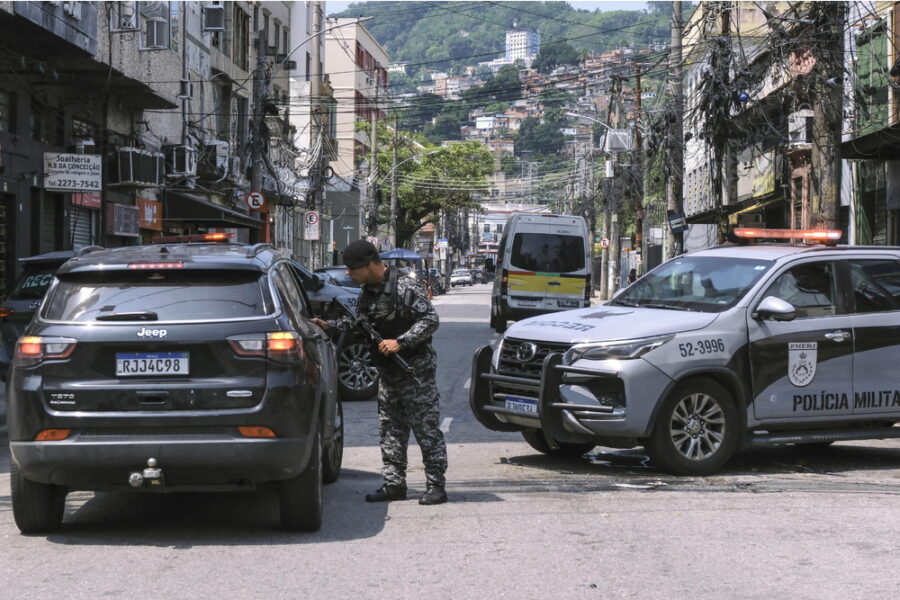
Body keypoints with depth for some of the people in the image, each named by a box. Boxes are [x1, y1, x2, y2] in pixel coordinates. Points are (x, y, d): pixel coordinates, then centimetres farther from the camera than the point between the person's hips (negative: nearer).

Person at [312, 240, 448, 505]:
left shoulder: (406, 288, -15)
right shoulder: (367, 292, 10)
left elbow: (430, 319, -17)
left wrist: (400, 342, -22)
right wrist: (330, 325, 11)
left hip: (416, 371, -8)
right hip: (388, 374, 8)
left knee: (426, 429, -5)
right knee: (390, 431, 10)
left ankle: (436, 485, -1)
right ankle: (394, 483, 17)